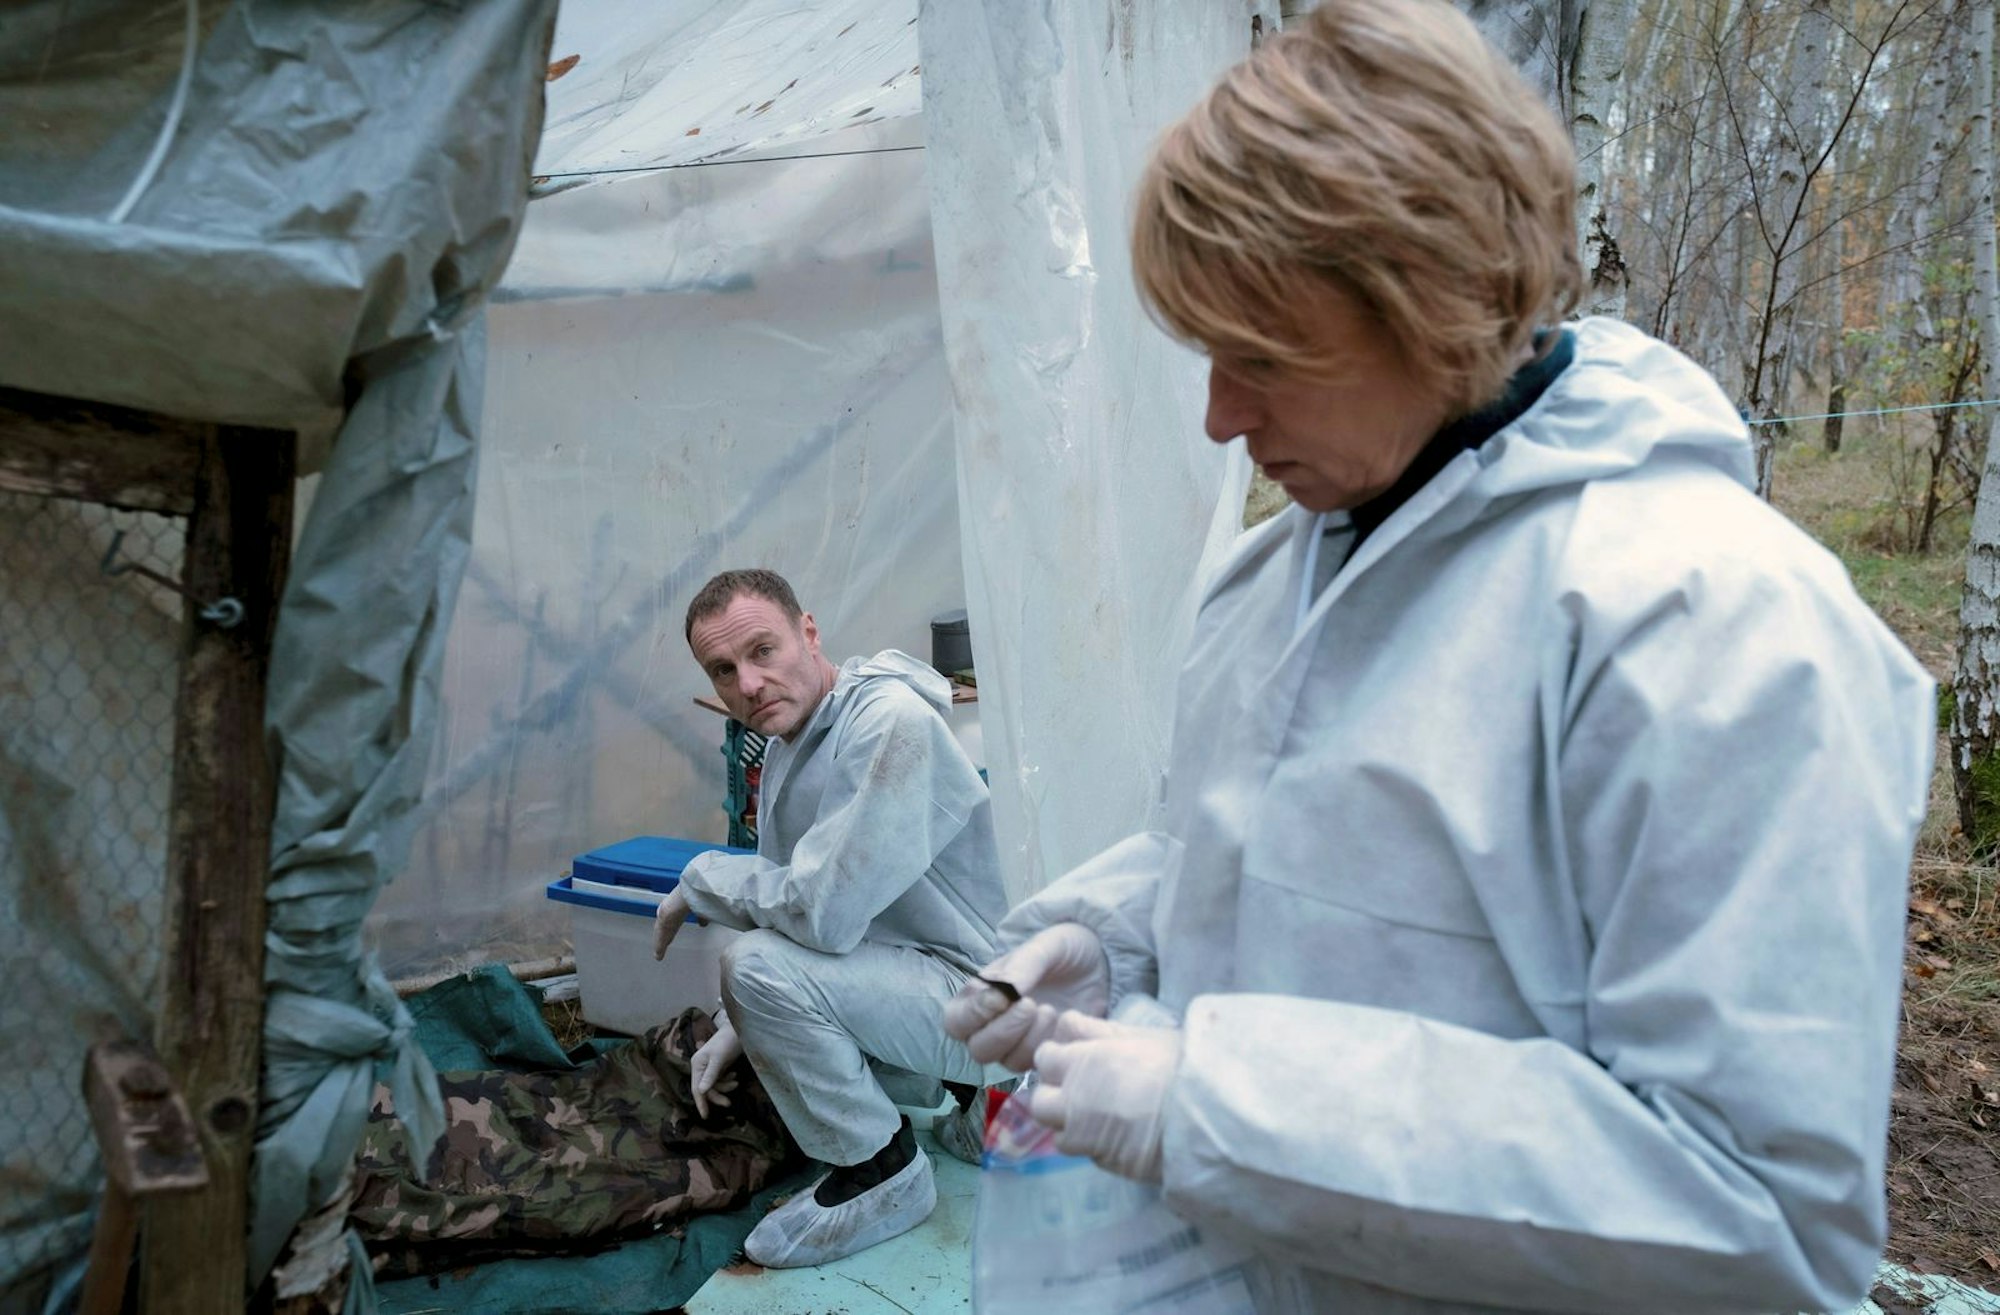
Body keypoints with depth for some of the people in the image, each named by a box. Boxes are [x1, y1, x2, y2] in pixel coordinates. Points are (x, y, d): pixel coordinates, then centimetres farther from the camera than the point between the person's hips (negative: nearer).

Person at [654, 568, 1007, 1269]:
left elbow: (822, 912, -31)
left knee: (760, 967, -24)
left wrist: (699, 879, -14)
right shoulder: (787, 750, 6)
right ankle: (971, 1095, 18)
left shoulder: (893, 723, -25)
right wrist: (735, 1028, 5)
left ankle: (883, 1176, -4)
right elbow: (788, 910, 14)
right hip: (919, 973, 10)